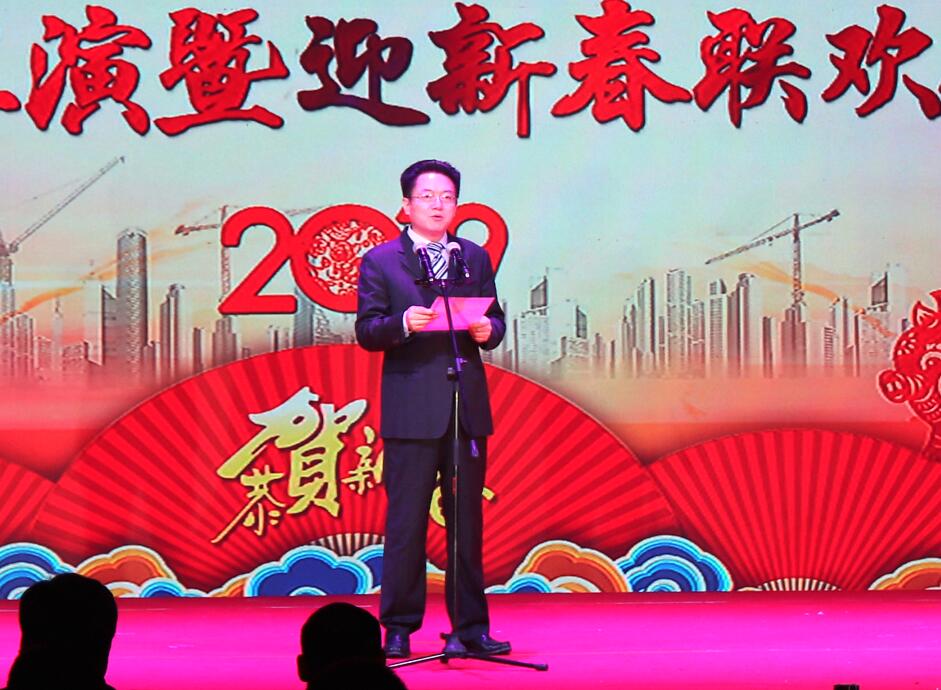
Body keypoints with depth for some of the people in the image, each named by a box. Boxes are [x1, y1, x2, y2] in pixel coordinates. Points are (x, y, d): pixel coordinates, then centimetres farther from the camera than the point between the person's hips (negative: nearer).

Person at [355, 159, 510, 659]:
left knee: (467, 520, 6)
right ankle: (398, 628, 5)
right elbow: (366, 332, -2)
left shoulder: (475, 258, 16)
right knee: (406, 521, -2)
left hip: (468, 407, 3)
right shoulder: (379, 261, 5)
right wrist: (402, 324, -20)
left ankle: (470, 626, 12)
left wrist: (488, 329, -9)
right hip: (411, 408, -3)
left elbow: (495, 321, 14)